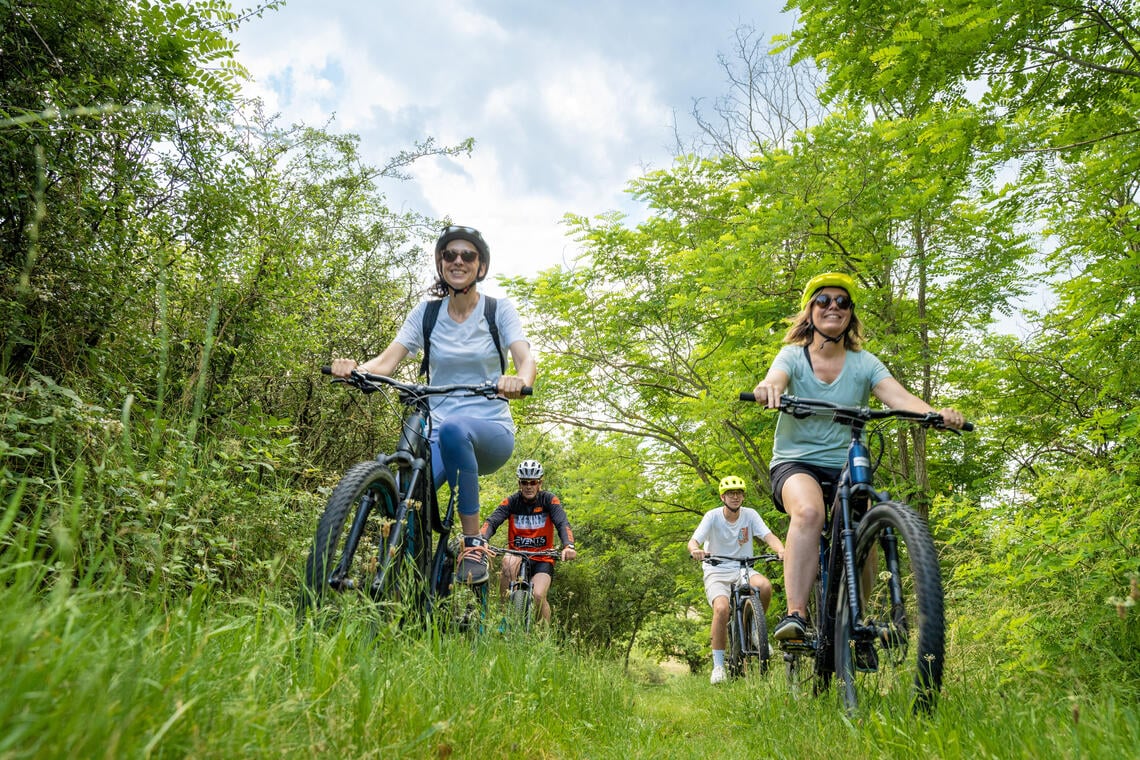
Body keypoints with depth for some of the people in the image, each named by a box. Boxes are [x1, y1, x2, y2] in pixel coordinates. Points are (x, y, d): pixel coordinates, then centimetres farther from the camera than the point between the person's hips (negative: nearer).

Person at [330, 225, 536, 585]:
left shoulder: (499, 309, 1)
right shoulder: (426, 312, 6)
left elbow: (527, 360, -15)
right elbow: (387, 361, -4)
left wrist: (519, 379, -39)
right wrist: (355, 368, -27)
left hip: (490, 433, -2)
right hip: (437, 435, 2)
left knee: (453, 429, -39)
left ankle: (473, 544, -24)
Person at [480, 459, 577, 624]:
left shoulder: (549, 500, -5)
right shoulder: (511, 502, -4)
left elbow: (563, 523, -19)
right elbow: (492, 521, -17)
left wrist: (568, 546, -40)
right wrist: (482, 541, -39)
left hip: (542, 560, -1)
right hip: (518, 556, 1)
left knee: (538, 595, -25)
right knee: (509, 560, -34)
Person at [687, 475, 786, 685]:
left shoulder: (750, 515, -2)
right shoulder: (712, 516, -8)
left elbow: (769, 536, -12)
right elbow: (693, 541, -18)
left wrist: (781, 550, -35)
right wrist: (696, 550, -43)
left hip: (744, 569, 2)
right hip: (717, 571, -2)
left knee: (765, 586, -30)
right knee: (722, 609, -29)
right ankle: (718, 665, -13)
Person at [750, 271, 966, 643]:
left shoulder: (864, 363, 4)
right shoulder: (793, 355, -1)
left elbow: (899, 397, -11)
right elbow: (775, 379, -23)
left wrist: (937, 413, -33)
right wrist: (769, 387, -49)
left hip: (845, 467, 3)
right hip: (795, 462, -2)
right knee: (809, 511, -33)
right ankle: (795, 614, -31)